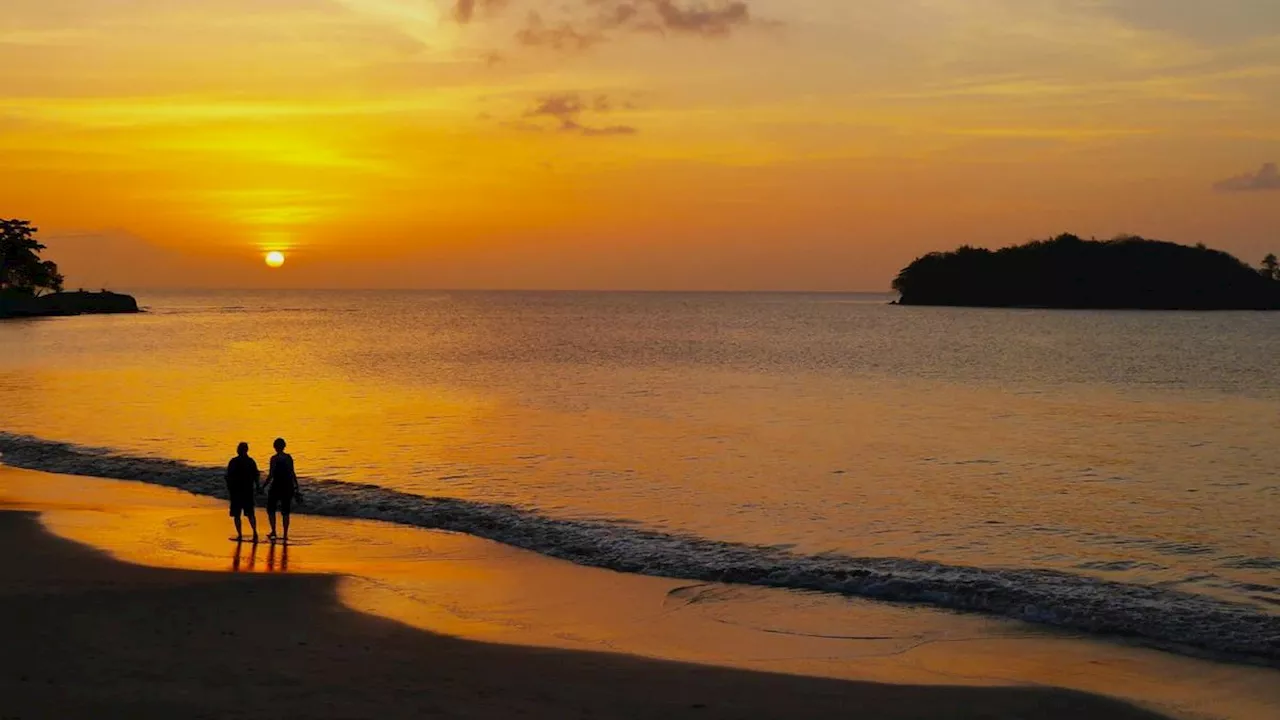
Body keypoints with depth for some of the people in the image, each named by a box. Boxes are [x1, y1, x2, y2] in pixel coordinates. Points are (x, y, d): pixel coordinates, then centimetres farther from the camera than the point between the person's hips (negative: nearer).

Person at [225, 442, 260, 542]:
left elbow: (229, 477, -10)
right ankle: (255, 533, -1)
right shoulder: (251, 461, 2)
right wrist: (257, 488, 17)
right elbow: (256, 476, 6)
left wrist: (229, 490, 0)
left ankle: (240, 535, 1)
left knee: (236, 515, 4)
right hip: (248, 491, 4)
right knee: (250, 513, 12)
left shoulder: (234, 462, -10)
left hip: (236, 491, -4)